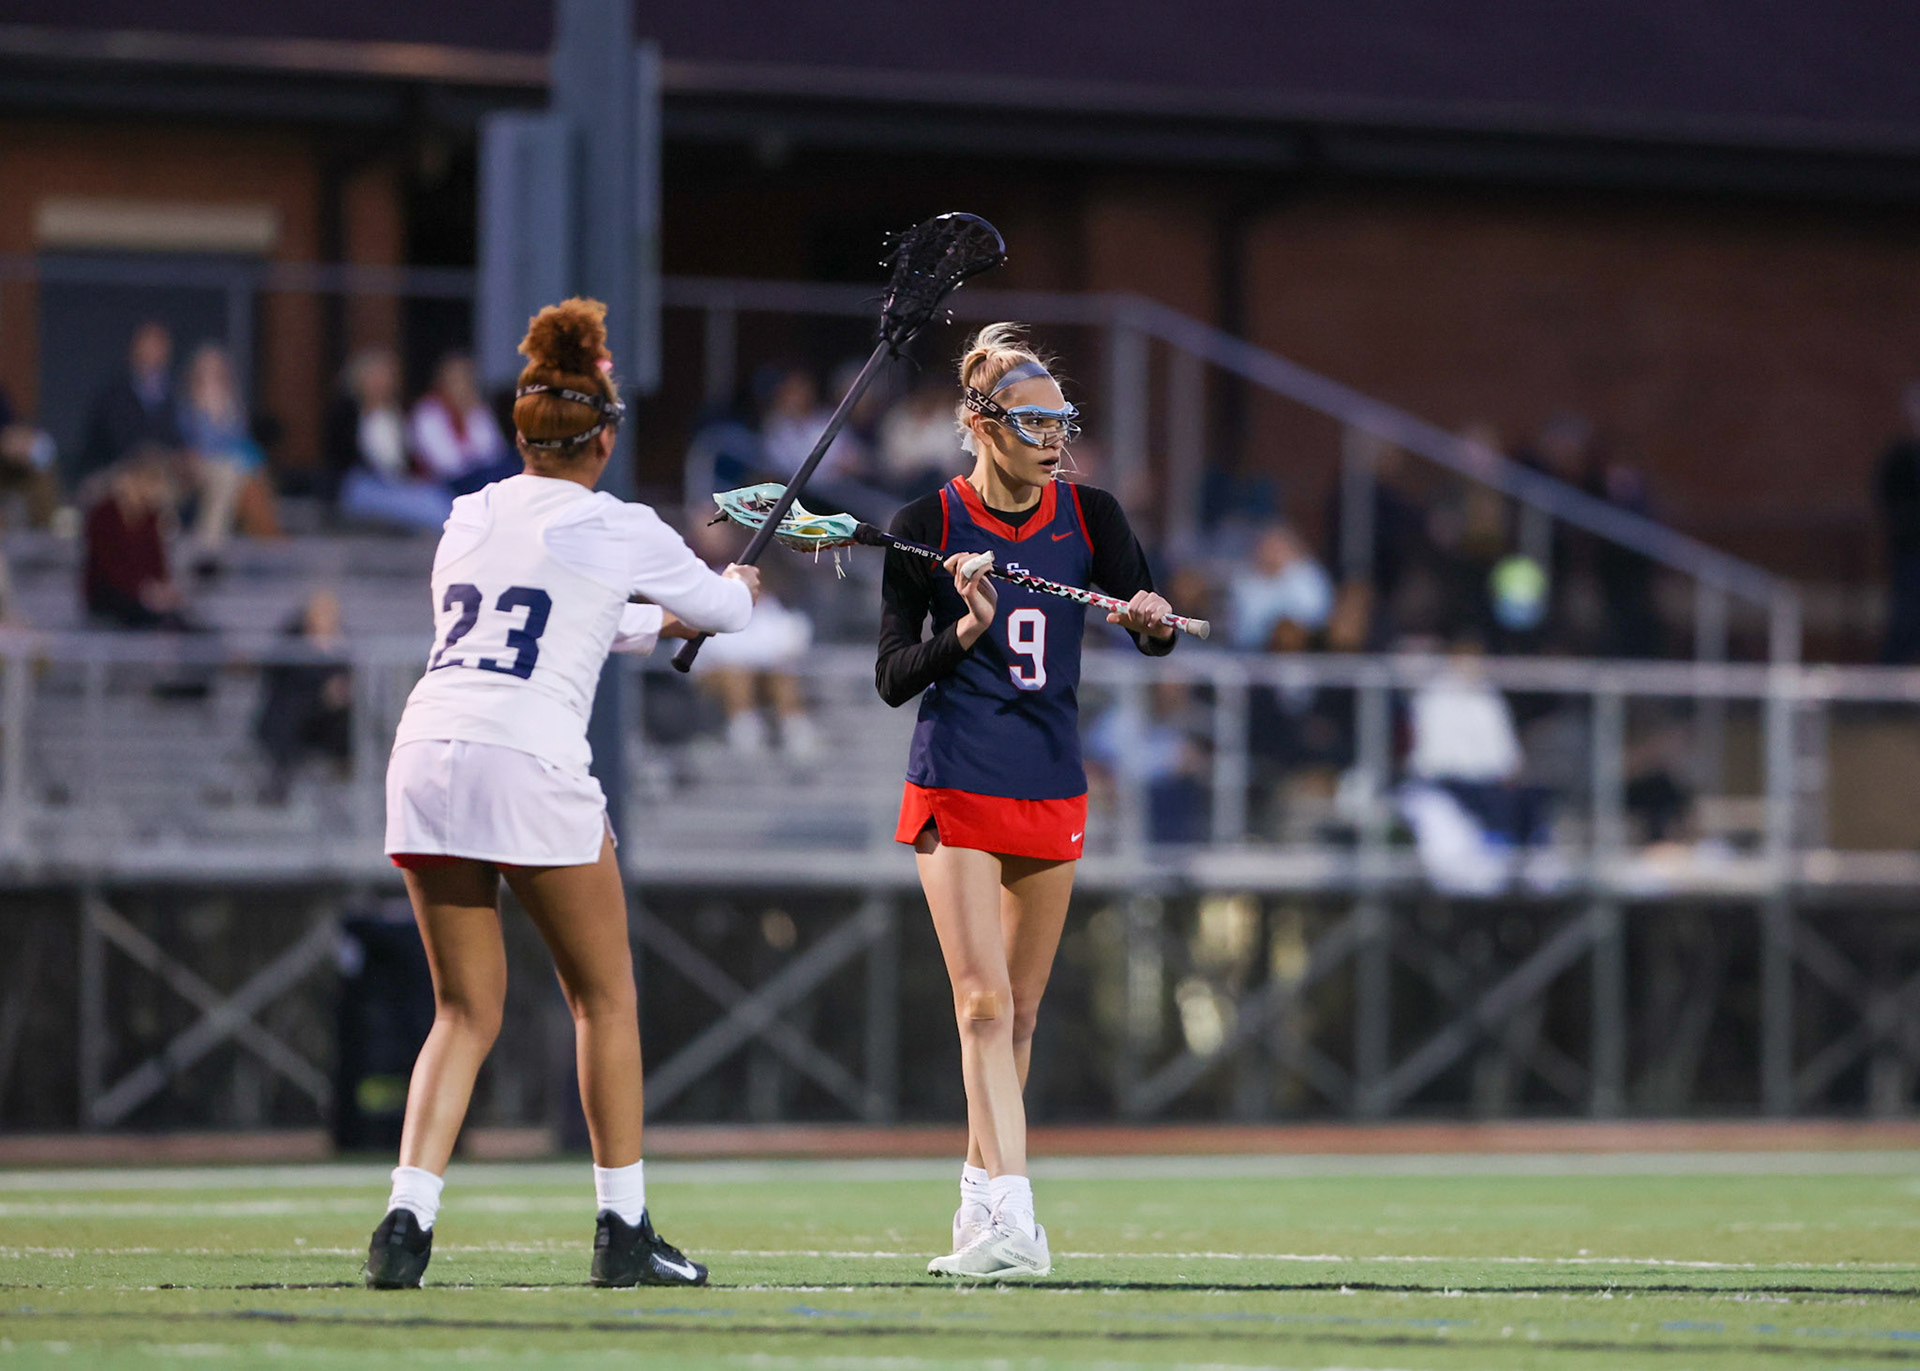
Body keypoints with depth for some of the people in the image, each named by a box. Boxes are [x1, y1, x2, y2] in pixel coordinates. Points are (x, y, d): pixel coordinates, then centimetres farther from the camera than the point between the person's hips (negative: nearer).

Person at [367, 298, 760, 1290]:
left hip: (424, 753, 5)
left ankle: (408, 1216, -7)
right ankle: (623, 1232, 12)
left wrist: (662, 623, 49)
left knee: (466, 1012, 11)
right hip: (527, 762, -5)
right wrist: (735, 590, 45)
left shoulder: (469, 517, 19)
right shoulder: (615, 530, 4)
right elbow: (723, 606, 22)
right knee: (604, 997, 11)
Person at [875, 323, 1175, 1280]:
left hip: (1053, 787, 4)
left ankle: (980, 1206, 23)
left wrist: (1153, 622, -27)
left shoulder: (1089, 516, 2)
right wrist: (966, 632, -24)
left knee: (1019, 1010, 11)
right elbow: (891, 678, -6)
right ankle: (1011, 1221, -24)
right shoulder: (929, 525, -7)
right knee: (984, 999, -15)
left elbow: (1152, 631, -4)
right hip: (955, 785, -4)